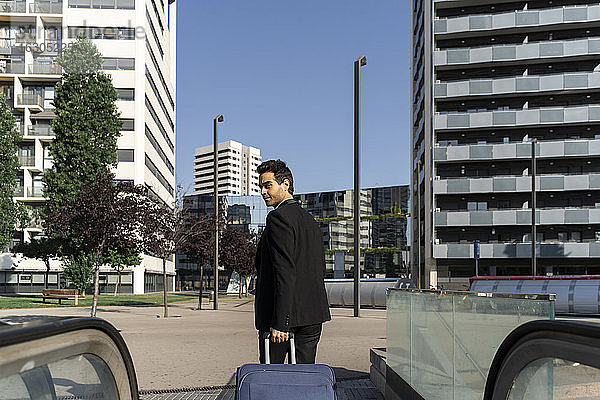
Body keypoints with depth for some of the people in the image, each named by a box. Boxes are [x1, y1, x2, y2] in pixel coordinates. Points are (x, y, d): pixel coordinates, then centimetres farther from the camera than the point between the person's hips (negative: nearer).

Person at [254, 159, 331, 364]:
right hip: (313, 315, 8)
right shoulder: (309, 219, 16)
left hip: (286, 315, -8)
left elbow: (285, 272, -20)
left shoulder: (278, 217, -11)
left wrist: (279, 322, -21)